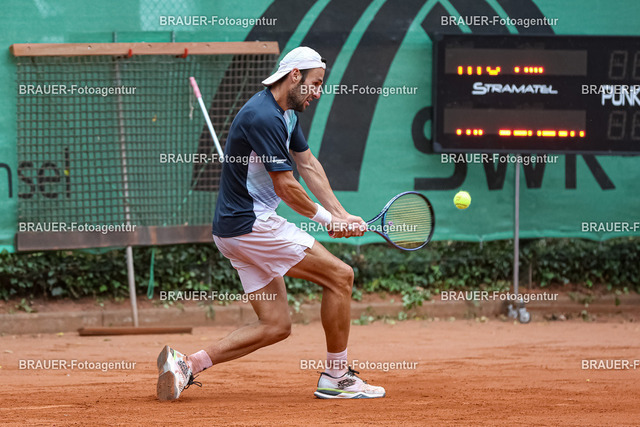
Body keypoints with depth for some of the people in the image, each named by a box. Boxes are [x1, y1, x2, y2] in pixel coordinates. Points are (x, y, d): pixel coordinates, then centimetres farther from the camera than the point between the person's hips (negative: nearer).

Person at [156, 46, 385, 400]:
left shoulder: (286, 113, 14)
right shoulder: (264, 117, -19)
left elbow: (308, 165, 17)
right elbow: (285, 187, -19)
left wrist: (341, 215, 7)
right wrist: (326, 218, -5)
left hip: (236, 228, 10)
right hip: (250, 225, -10)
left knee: (276, 325, 7)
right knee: (339, 276, -6)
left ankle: (186, 364, 2)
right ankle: (336, 378, 2)